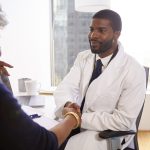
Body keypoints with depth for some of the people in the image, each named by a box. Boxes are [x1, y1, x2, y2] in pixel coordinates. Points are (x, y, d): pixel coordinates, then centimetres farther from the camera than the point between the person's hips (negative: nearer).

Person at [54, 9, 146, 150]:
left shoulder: (134, 71, -17)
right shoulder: (83, 57, 3)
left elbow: (123, 121, -19)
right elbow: (65, 87, -7)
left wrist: (81, 119, -23)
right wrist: (68, 104, -31)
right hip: (75, 124, 5)